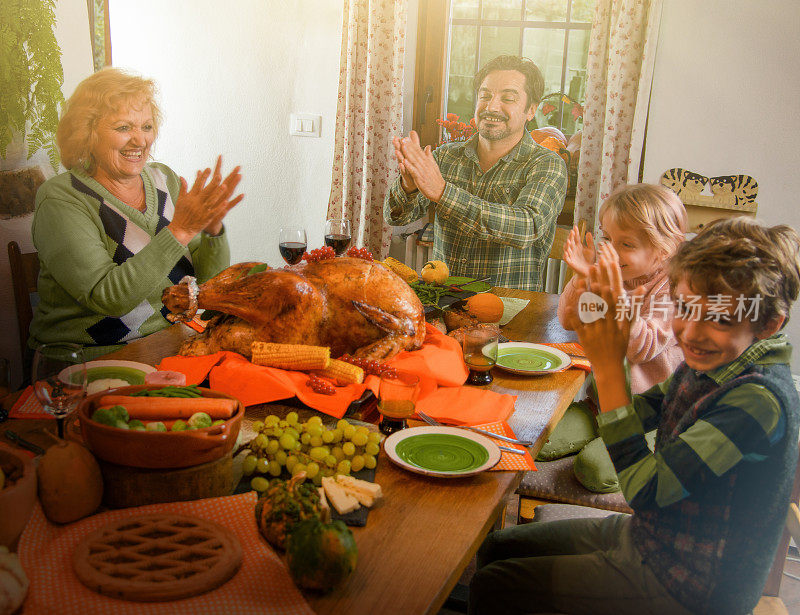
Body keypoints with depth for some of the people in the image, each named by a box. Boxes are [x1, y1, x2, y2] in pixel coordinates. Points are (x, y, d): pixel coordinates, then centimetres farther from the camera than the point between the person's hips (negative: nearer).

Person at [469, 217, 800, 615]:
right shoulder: (710, 360, -3)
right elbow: (634, 418, 5)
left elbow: (643, 490, -30)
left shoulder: (760, 398, -30)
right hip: (649, 534, 9)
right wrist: (609, 333, -10)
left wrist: (609, 368, -29)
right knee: (497, 548, 15)